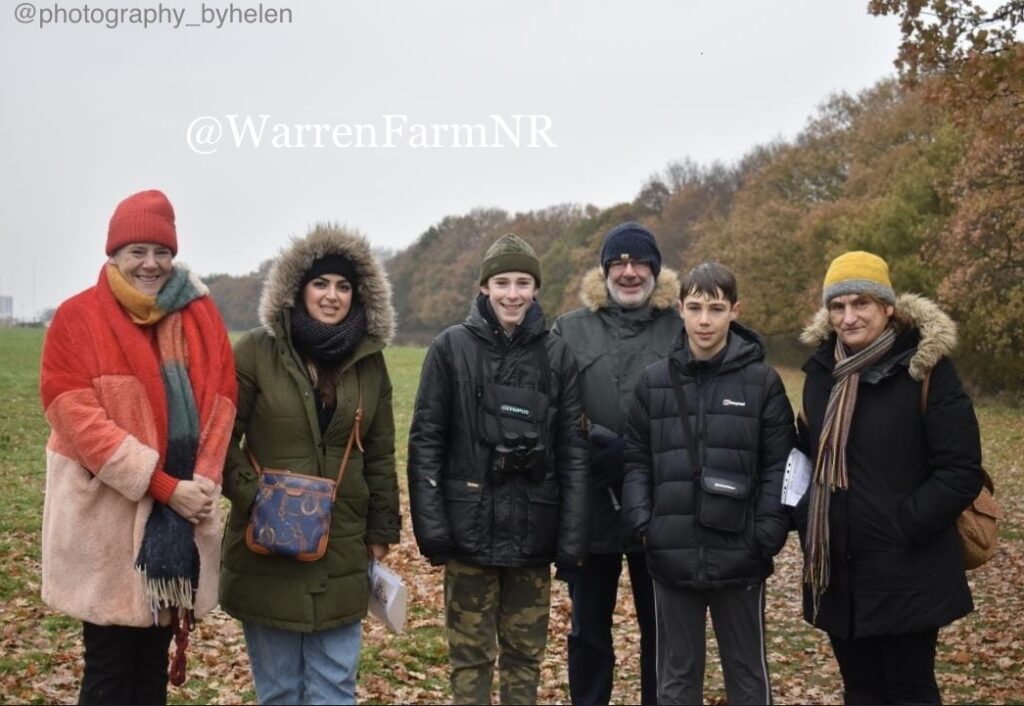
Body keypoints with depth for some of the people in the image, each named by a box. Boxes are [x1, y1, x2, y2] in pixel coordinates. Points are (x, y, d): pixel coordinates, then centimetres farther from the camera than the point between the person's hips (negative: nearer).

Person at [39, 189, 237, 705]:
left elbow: (221, 400, 6)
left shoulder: (200, 315, 7)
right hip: (106, 515, -4)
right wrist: (162, 486, -17)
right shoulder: (78, 318, -6)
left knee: (155, 662, 13)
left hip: (181, 517, 4)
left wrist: (204, 479, -11)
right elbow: (76, 415, -13)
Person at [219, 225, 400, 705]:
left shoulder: (369, 363, 5)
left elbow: (379, 456, 10)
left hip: (342, 554, 3)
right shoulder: (256, 352, -5)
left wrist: (380, 533, 8)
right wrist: (253, 498, -14)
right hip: (267, 552, -2)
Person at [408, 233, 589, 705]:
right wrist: (431, 525, -10)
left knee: (526, 654, 12)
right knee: (470, 656, 7)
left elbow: (573, 452, 1)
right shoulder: (451, 348, -2)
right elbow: (426, 441, -3)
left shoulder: (557, 355, 2)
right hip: (470, 527, -1)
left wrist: (572, 538, -3)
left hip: (533, 531, 2)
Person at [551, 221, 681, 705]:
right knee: (588, 628, 14)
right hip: (590, 505, 1)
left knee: (661, 627, 13)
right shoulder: (569, 330, 3)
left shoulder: (682, 330, 1)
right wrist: (594, 446, -16)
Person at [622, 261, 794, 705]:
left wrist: (768, 536, -11)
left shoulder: (762, 381, -2)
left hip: (739, 556, -1)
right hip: (672, 556, 2)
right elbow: (636, 461, 6)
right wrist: (642, 523, -6)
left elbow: (778, 466, -2)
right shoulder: (653, 382, 3)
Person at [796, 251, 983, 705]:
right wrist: (806, 522, 5)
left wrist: (904, 527, -17)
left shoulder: (925, 368, -10)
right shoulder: (823, 370, 7)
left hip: (905, 576, -5)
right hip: (837, 574, 6)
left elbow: (962, 471, -13)